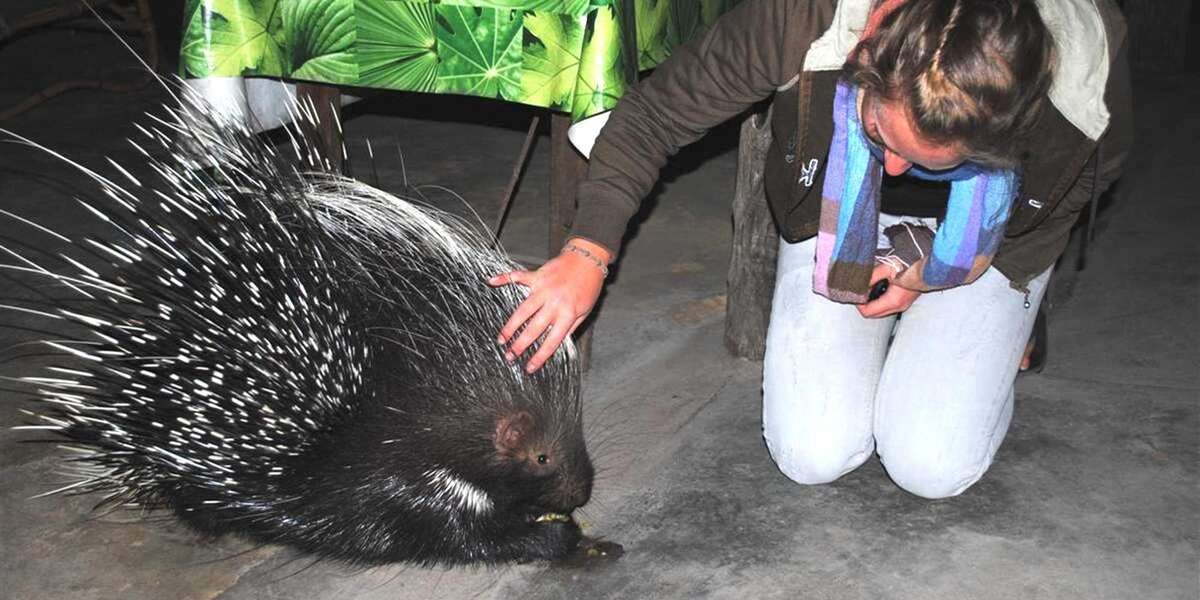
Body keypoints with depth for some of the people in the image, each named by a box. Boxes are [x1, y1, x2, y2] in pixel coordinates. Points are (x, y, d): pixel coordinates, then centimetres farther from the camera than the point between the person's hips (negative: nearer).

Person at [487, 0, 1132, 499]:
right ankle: (877, 335, 21)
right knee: (812, 455, -11)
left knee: (931, 466, -13)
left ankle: (994, 348, 20)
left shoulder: (1090, 83, -33)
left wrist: (931, 278, -13)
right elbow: (653, 112, -21)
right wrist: (588, 252, -30)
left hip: (991, 248, 0)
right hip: (838, 227, 1)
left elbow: (1071, 197, -7)